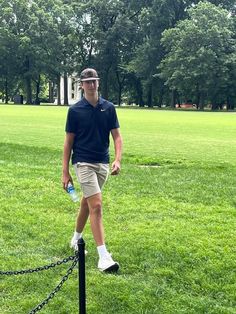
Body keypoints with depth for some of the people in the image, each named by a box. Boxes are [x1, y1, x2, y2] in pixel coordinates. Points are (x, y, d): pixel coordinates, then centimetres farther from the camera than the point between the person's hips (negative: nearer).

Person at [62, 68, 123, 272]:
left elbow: (117, 136, 5)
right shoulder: (75, 110, -4)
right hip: (83, 163, -4)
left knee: (87, 202, 18)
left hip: (103, 163, 4)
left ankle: (76, 239, 39)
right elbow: (69, 141, -2)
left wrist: (118, 160, -11)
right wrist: (65, 172, -4)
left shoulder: (109, 108, 4)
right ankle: (103, 257, -14)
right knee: (96, 205, -14)